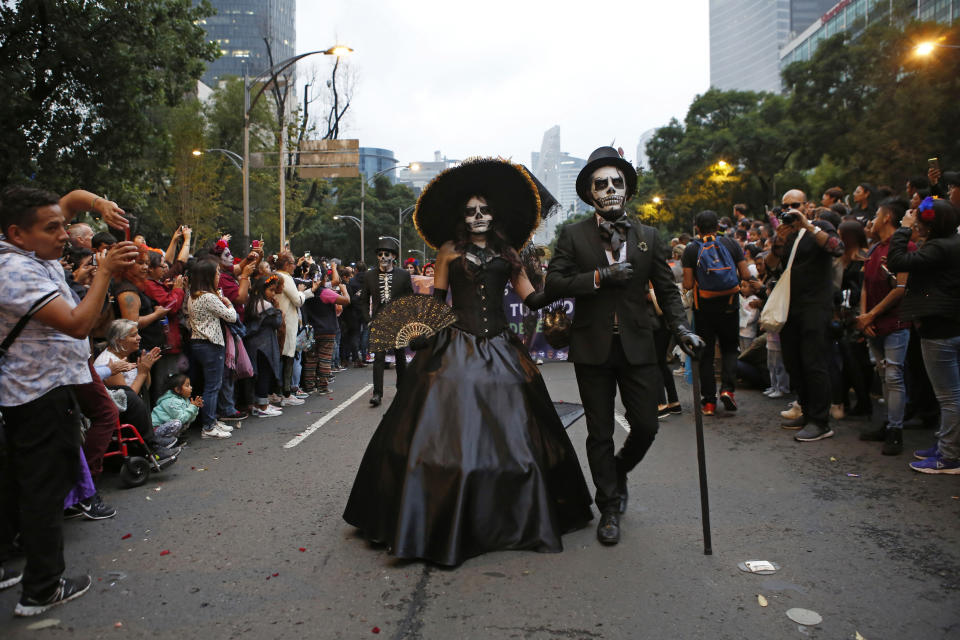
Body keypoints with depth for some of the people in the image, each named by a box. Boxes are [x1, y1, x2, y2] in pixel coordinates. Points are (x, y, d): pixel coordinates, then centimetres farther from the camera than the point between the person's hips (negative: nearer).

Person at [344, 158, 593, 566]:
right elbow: (436, 299, 7)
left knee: (509, 434, 5)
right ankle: (440, 528, 7)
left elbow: (532, 299, 8)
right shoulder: (450, 250, 8)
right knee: (446, 431, -5)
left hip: (500, 349, 2)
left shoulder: (507, 253, 13)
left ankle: (515, 522, 22)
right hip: (456, 348, -2)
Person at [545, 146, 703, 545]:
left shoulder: (649, 237, 8)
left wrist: (681, 328, -8)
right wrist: (600, 277, -17)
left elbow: (666, 289, 7)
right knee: (600, 433, 7)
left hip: (637, 347, 2)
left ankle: (618, 472, 35)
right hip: (592, 348, -2)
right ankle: (609, 508, 23)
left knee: (646, 426, 2)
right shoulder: (573, 236, 2)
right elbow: (554, 284, -7)